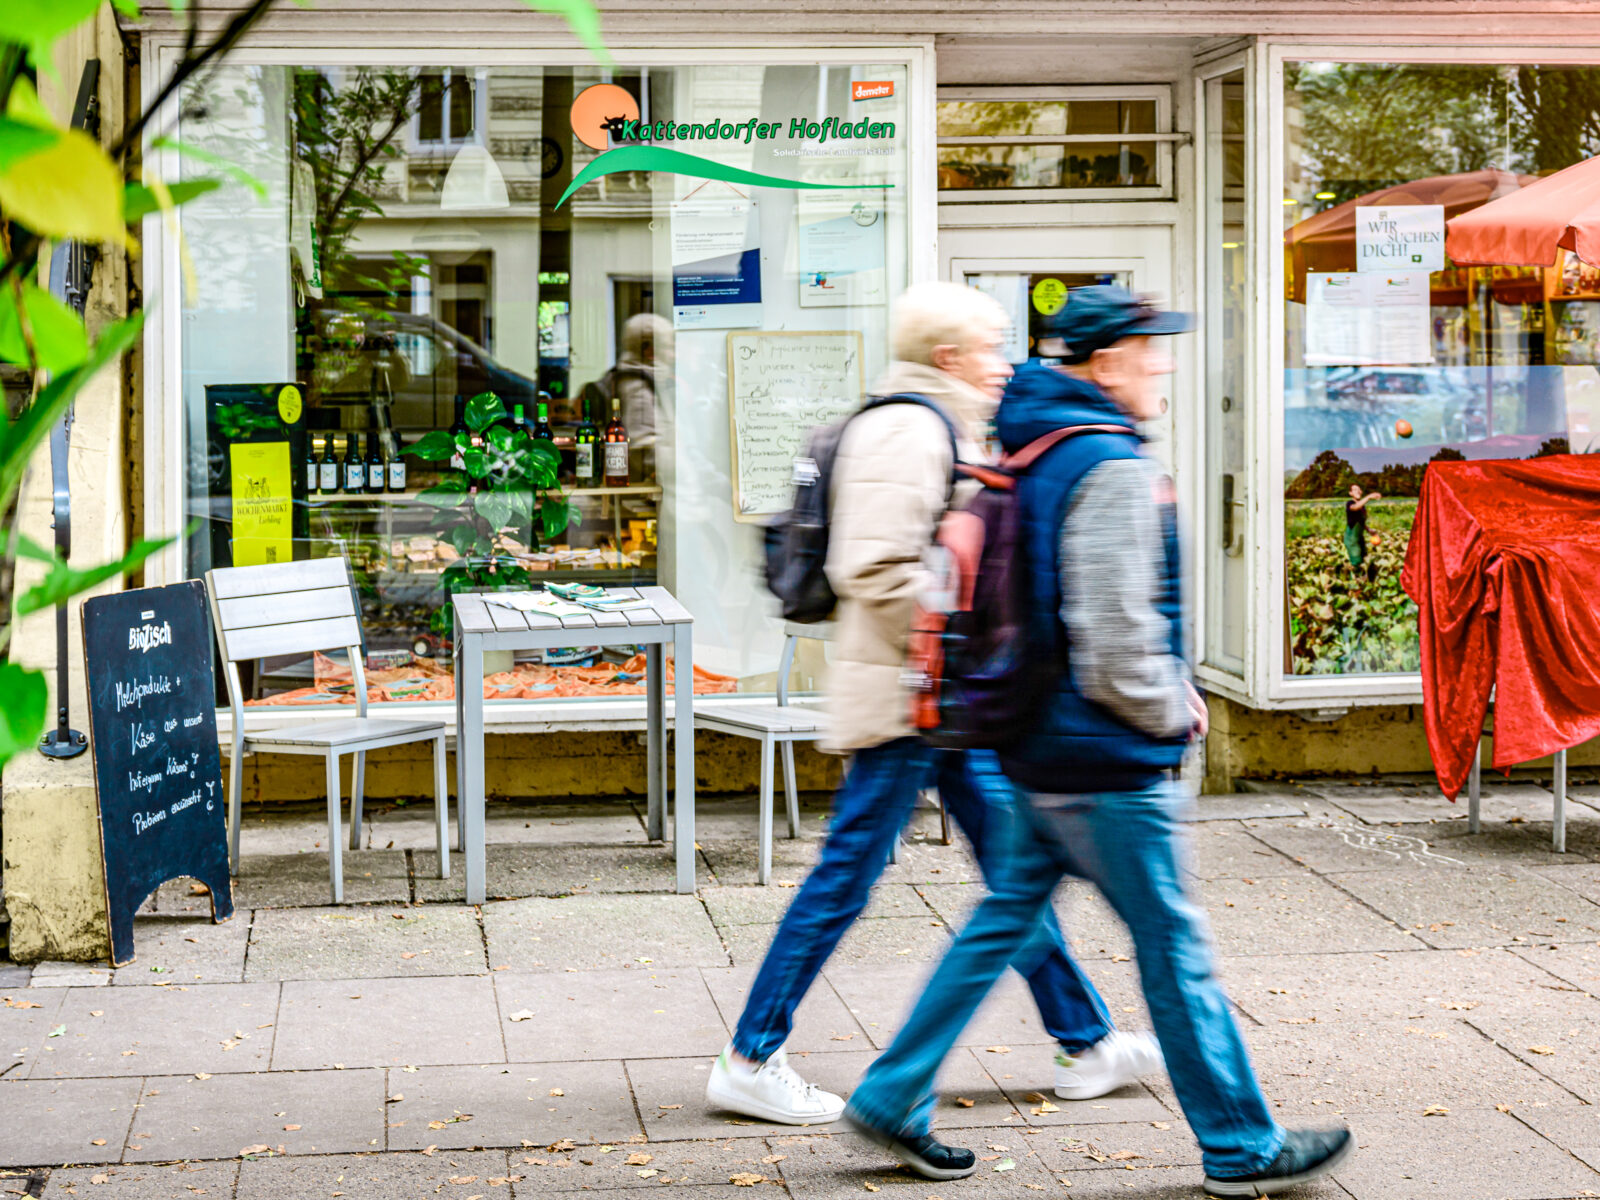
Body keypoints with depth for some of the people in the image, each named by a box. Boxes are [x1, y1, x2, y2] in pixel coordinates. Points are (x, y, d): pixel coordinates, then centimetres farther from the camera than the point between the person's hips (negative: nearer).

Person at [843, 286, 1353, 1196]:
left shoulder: (1034, 450, 10)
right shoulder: (1111, 469, -20)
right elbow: (1116, 649, -23)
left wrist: (1166, 680, 16)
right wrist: (1174, 712, -6)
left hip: (1042, 751, 9)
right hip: (1107, 764, -9)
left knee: (1004, 922, 17)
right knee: (1175, 951, 2)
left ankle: (894, 1099, 21)